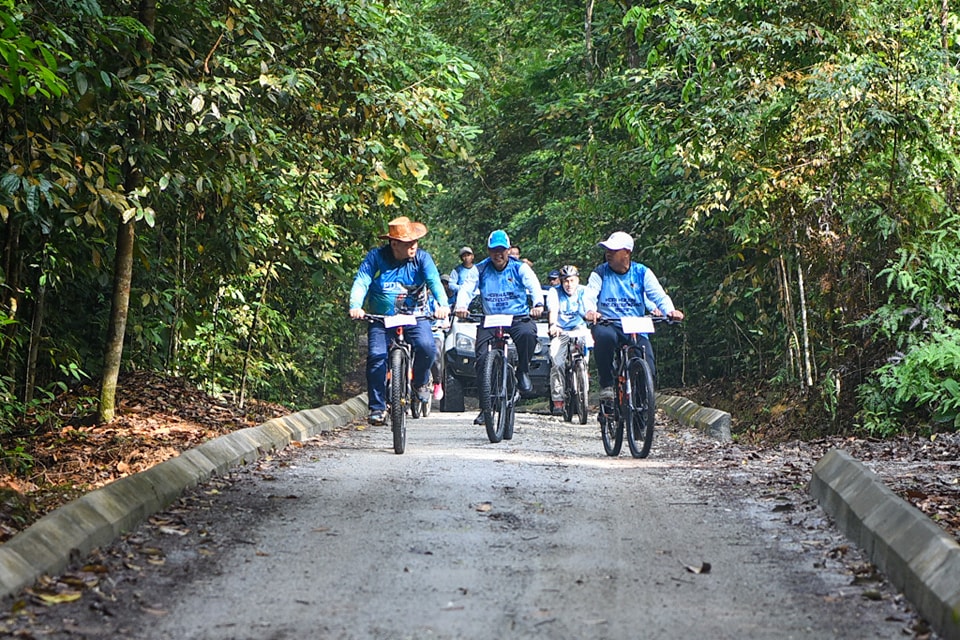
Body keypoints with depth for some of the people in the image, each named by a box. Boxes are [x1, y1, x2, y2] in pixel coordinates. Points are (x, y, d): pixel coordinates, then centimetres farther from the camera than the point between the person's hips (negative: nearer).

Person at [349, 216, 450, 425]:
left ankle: (420, 381, 7)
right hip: (381, 319, 0)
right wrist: (356, 306, -31)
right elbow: (361, 282, -12)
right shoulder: (375, 257, -4)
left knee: (426, 346, -25)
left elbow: (434, 281, -17)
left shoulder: (422, 258, -3)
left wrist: (442, 304, -36)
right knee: (376, 356, -17)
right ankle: (377, 407, -4)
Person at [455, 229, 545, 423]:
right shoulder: (480, 270, 7)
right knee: (482, 359, -14)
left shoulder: (520, 268, 4)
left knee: (528, 333, -36)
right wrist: (461, 306, -28)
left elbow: (534, 285, -10)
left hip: (518, 318, -1)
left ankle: (523, 372, -10)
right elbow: (467, 289, -5)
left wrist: (538, 304, -33)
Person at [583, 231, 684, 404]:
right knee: (604, 335, -39)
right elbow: (589, 295, -10)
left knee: (648, 372, -16)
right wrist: (591, 311, -34)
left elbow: (658, 294, -3)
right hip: (608, 325, -1)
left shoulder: (642, 273, 7)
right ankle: (606, 384, -21)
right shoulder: (600, 273, 5)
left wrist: (670, 311, -26)